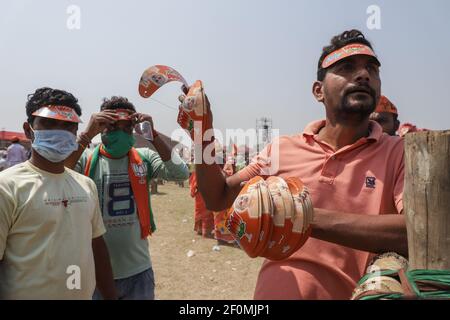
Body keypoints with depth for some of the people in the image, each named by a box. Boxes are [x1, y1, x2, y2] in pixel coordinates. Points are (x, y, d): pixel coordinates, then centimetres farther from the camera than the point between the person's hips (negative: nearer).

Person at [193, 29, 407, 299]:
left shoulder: (401, 154, -10)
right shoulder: (282, 149, -3)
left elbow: (421, 234, -26)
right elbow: (218, 199, 2)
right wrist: (203, 136, -12)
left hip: (353, 294, -2)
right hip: (273, 291, 2)